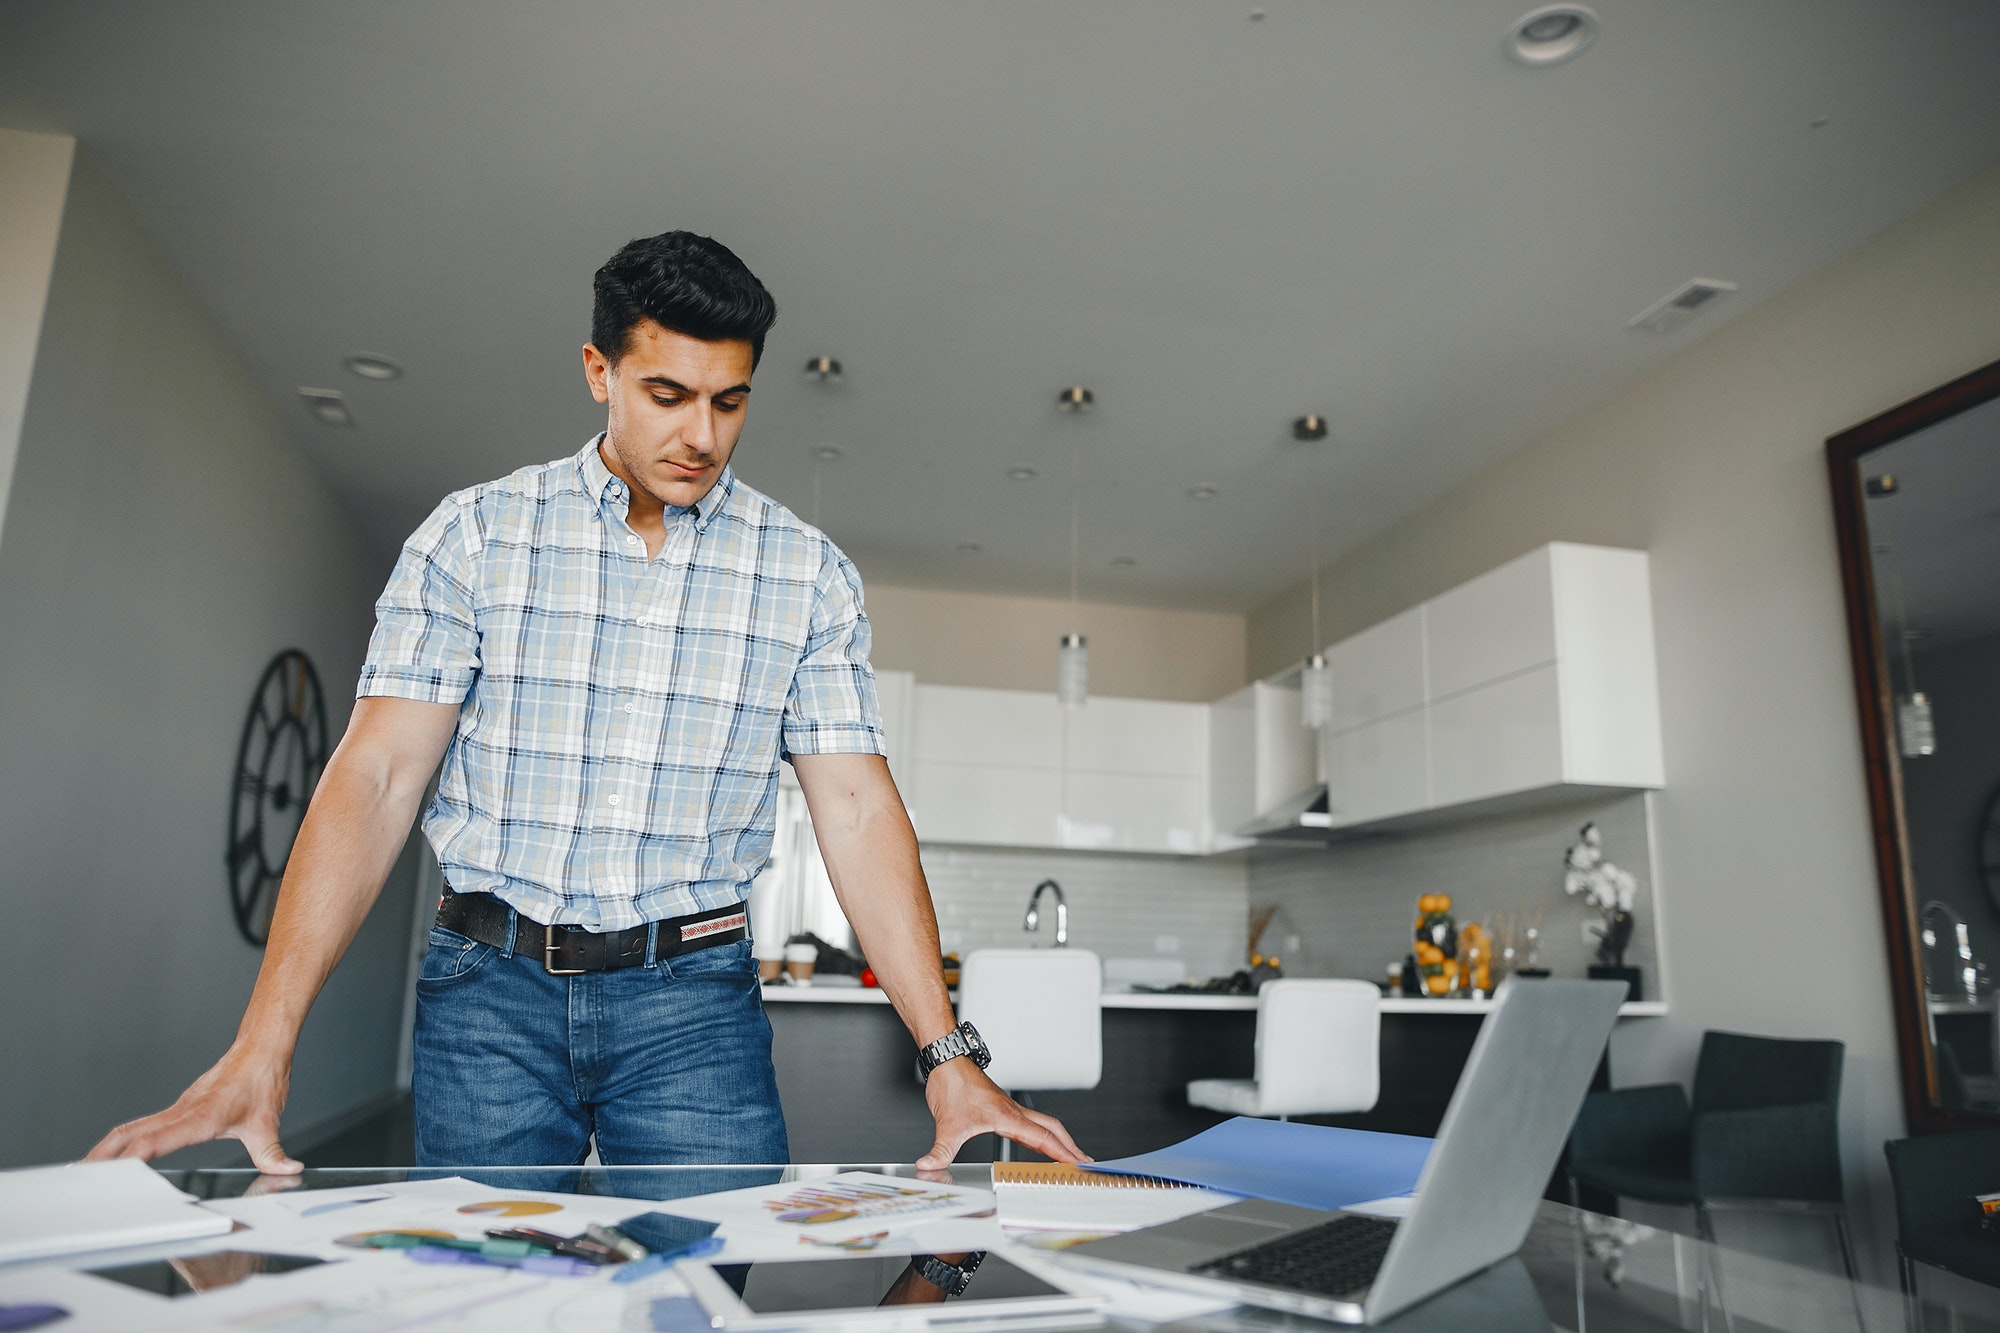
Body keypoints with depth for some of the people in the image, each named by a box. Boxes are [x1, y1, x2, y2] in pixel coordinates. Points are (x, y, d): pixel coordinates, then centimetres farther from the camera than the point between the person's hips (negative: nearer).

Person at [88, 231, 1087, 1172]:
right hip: (489, 982, 0)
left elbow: (855, 810, -3)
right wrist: (262, 1050, -14)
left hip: (693, 1000, 0)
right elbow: (376, 778, -5)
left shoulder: (807, 573, 1)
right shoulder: (472, 534, 0)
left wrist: (945, 1053, -11)